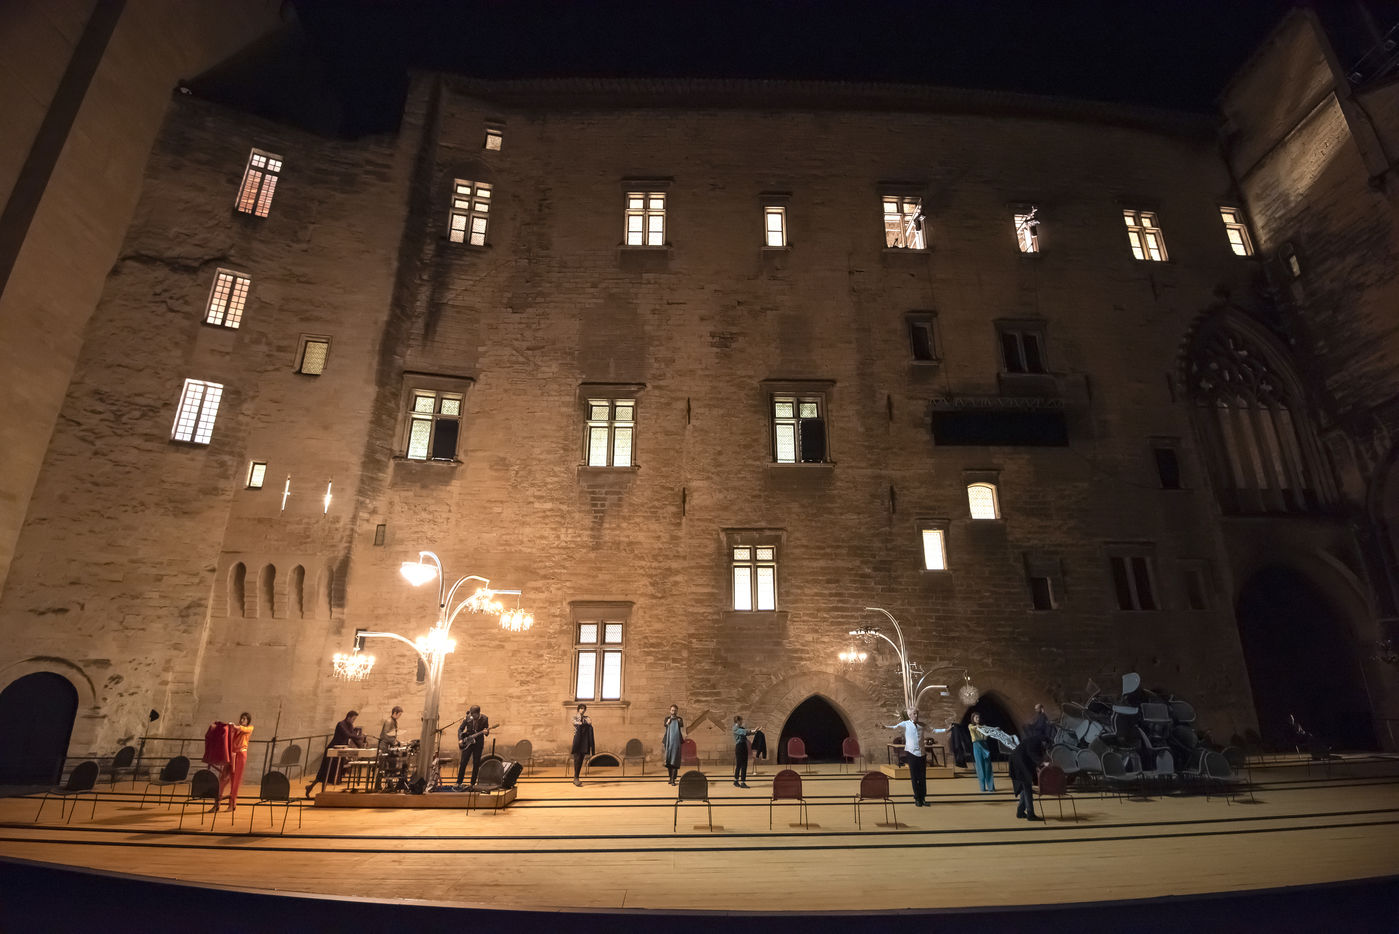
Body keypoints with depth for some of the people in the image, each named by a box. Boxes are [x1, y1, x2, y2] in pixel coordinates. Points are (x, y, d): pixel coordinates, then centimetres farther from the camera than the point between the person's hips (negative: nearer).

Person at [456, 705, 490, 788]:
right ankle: (459, 783, 9)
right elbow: (460, 729, 3)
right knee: (463, 762, -2)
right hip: (467, 742, 0)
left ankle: (473, 783, 14)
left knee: (476, 764, 3)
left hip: (478, 743, 0)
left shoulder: (484, 719, -8)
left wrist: (485, 732, -26)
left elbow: (487, 732, -3)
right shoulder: (467, 718, -6)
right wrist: (460, 739, -9)